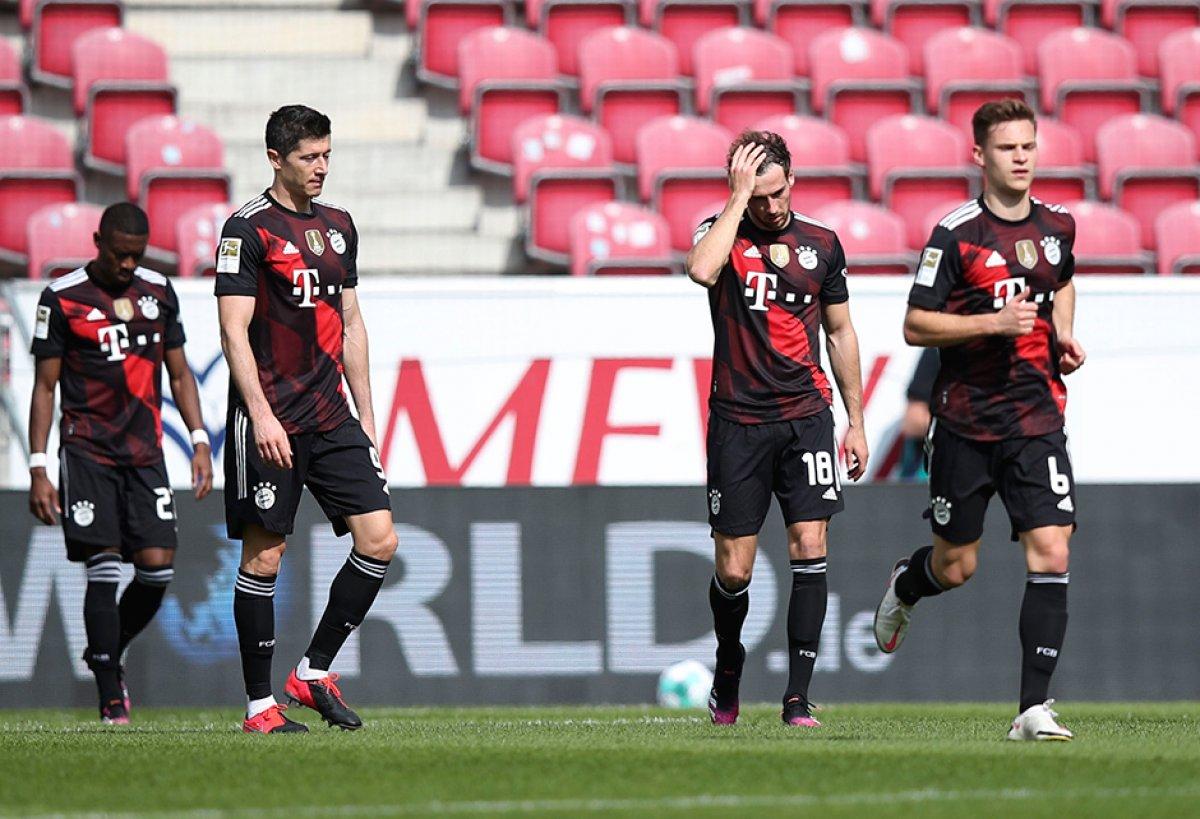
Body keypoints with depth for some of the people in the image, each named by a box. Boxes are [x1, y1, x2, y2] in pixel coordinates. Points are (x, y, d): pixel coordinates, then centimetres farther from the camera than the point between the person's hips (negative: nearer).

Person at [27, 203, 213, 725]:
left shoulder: (158, 291, 10)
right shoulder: (63, 298, -3)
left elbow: (178, 374, 17)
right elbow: (45, 387, 0)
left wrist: (200, 441, 6)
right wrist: (38, 470, -5)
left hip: (144, 452, 4)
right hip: (87, 451, -4)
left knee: (157, 569, -5)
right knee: (104, 570, -11)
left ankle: (106, 655, 22)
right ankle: (112, 699, -5)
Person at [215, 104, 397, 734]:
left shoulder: (337, 225, 15)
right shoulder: (248, 228, -6)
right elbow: (234, 330, -11)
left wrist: (365, 415, 16)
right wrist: (261, 415, -20)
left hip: (331, 417, 6)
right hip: (270, 421, -6)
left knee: (378, 540, -4)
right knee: (263, 558, -3)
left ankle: (313, 673, 8)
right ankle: (259, 705, 5)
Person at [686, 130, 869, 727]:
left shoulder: (822, 244, 8)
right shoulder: (722, 233, 0)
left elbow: (840, 332, 17)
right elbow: (702, 270, -26)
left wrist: (856, 421, 14)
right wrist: (739, 196, -19)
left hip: (806, 414, 2)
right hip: (737, 420, -2)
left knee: (809, 548, -10)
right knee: (733, 570, 0)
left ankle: (798, 696, -7)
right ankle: (728, 670, 28)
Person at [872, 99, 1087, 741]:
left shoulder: (1058, 225, 6)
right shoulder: (955, 234, -9)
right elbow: (915, 326, -9)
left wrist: (1064, 334, 10)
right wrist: (995, 322, -20)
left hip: (1036, 418, 3)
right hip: (965, 422, -3)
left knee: (1050, 554, -13)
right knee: (955, 567, 9)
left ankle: (1034, 708, -10)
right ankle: (904, 587, 47)